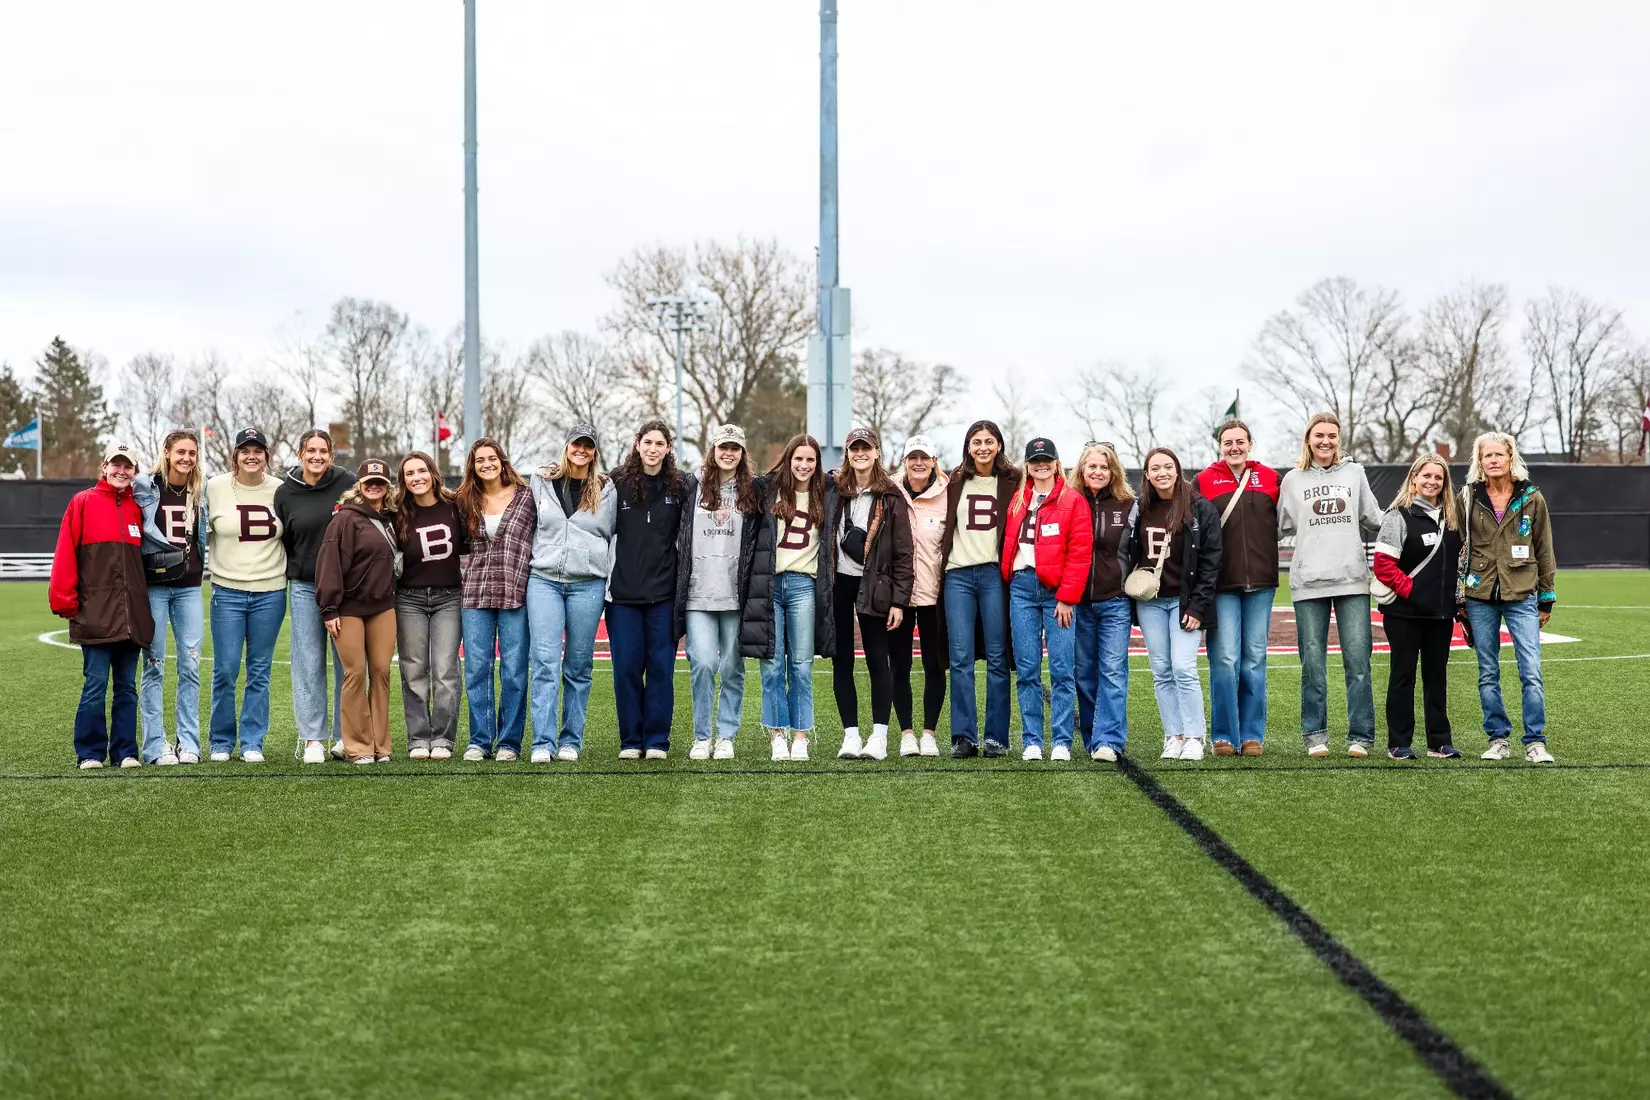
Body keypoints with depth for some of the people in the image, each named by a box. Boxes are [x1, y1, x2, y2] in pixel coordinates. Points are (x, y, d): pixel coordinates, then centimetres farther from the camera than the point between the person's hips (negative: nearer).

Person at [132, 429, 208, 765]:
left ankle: (189, 743, 7)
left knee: (191, 665, 1)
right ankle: (156, 746, 2)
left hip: (189, 586, 4)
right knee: (154, 665, -1)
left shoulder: (200, 491, 11)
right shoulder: (145, 486, -3)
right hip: (154, 585, -4)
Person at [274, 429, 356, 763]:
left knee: (347, 662, 3)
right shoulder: (285, 493, 3)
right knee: (309, 664, 2)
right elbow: (280, 542, 13)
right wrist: (291, 572, 5)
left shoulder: (348, 483, -1)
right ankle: (313, 739, 7)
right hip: (304, 588, 1)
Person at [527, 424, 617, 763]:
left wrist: (611, 582, 6)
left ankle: (571, 741, 10)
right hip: (544, 581, 0)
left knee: (578, 666, 4)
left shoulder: (606, 490, 8)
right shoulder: (541, 481, 8)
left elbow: (615, 537, 13)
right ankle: (543, 743, -10)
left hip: (587, 584, 0)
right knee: (545, 663, -9)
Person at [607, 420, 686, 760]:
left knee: (661, 666, 2)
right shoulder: (618, 483, 2)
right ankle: (631, 740, 12)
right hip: (623, 592, 0)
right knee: (626, 666, 2)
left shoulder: (679, 486, 3)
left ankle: (657, 740, 11)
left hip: (664, 593, 0)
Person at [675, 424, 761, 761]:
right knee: (703, 664, -8)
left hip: (735, 594, 1)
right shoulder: (692, 485, 6)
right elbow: (677, 535, 9)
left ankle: (726, 736, 13)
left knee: (732, 668, 4)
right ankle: (701, 737, 3)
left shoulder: (753, 490, 8)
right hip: (698, 593, -1)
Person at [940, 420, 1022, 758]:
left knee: (997, 657, 0)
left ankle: (996, 736, 4)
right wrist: (943, 556, 5)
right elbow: (945, 526, 18)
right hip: (958, 575, 2)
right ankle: (963, 736, 1)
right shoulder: (955, 483, 13)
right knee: (960, 657, -2)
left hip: (994, 574, -2)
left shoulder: (1012, 482, 5)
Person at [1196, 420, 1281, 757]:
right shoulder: (1205, 481, 4)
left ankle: (1252, 735, 13)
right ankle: (1224, 736, 3)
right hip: (1222, 585, -2)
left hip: (1261, 582, 2)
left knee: (1254, 660, 6)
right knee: (1225, 659, -5)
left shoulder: (1269, 478, 9)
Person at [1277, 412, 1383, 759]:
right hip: (1308, 583, 0)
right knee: (1313, 663, 1)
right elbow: (1281, 527, 17)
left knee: (1357, 661, -3)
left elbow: (1373, 518, 17)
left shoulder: (1354, 473, 12)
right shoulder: (1293, 480, 10)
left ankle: (1360, 736, 2)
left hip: (1352, 580, 0)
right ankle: (1315, 735, 9)